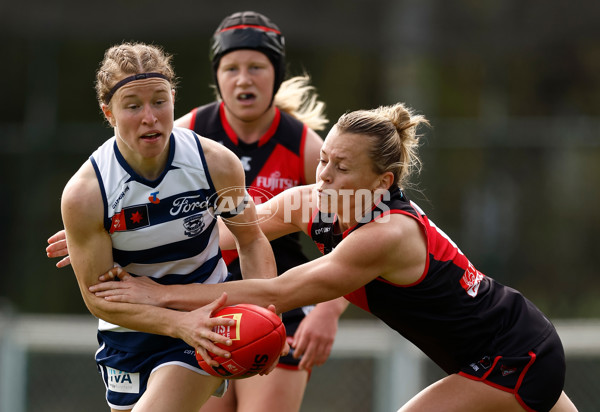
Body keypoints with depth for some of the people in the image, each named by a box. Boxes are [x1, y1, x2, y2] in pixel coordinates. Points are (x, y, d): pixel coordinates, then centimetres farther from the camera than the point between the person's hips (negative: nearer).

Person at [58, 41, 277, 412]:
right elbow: (97, 297, -16)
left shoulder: (218, 164, -17)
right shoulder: (83, 195, -21)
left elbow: (251, 240, 0)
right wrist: (179, 324, -30)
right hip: (129, 328, 2)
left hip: (206, 319, -1)